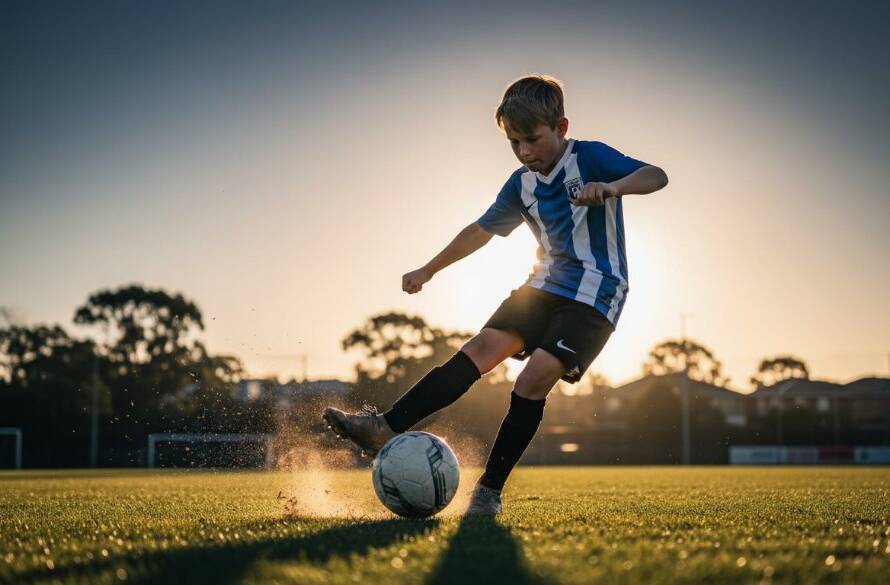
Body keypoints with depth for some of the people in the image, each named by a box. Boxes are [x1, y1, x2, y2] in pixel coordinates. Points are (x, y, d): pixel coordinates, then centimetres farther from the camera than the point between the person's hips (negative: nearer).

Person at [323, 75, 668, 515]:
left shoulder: (590, 157, -9)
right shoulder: (523, 184, 10)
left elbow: (656, 176, -23)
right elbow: (481, 229, 23)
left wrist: (612, 187, -43)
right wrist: (429, 270, 26)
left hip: (594, 296, -6)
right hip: (546, 284, 6)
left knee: (536, 377, -21)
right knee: (482, 348, -11)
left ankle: (490, 490, -14)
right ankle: (385, 428, -21)